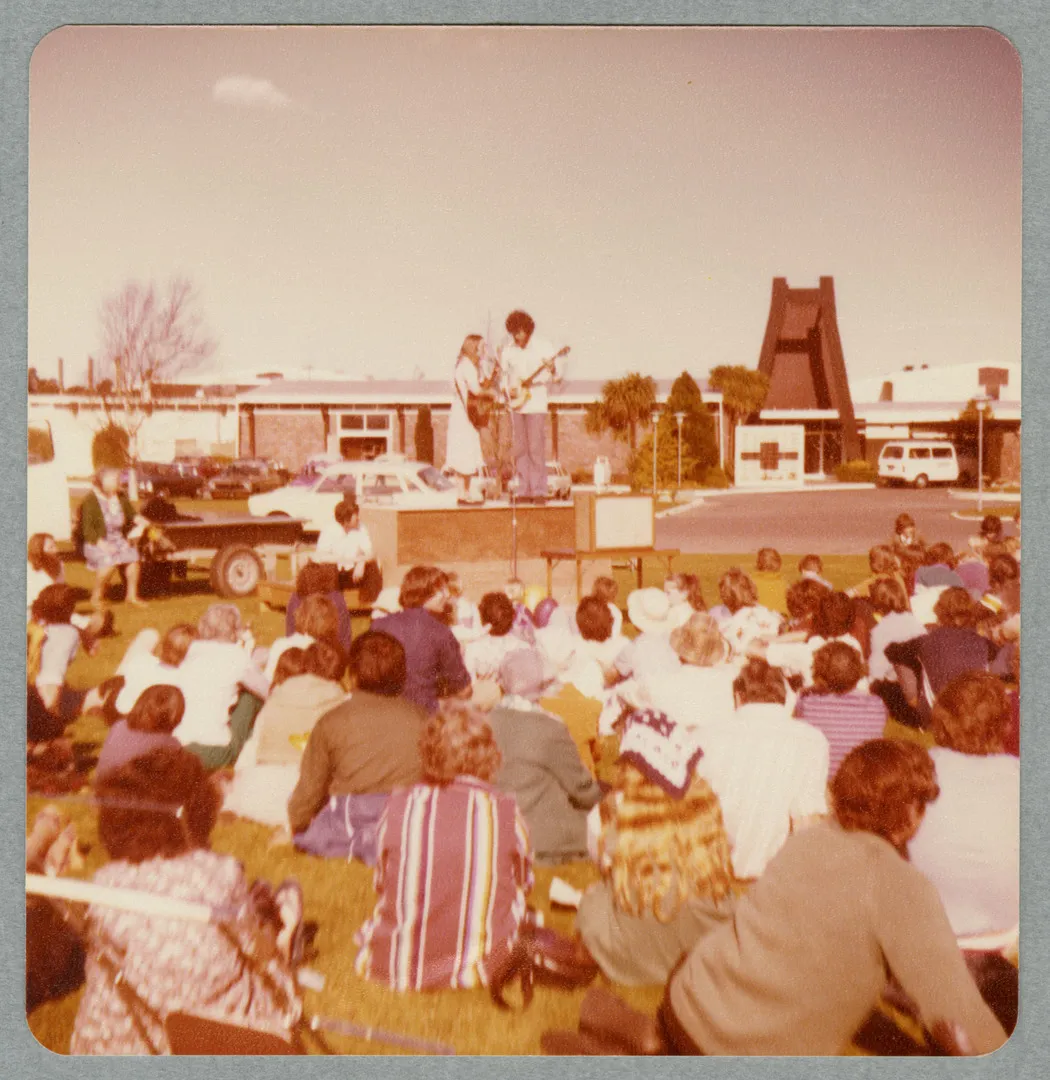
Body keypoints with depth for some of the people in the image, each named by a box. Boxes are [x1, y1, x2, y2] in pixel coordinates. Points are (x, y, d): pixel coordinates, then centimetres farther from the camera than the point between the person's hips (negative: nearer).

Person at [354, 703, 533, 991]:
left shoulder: (400, 806, -7)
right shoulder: (505, 811, -8)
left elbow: (382, 885, 7)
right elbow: (523, 883, 8)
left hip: (397, 970, 1)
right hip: (481, 970, -1)